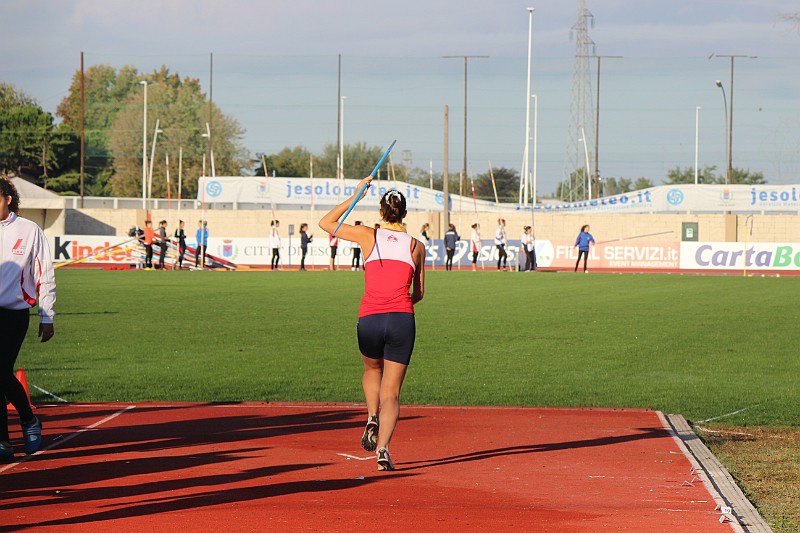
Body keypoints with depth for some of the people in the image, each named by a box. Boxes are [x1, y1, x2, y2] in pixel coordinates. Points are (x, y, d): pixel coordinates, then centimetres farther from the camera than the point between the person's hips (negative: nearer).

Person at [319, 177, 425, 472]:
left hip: (369, 320, 0)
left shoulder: (368, 236, 5)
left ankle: (373, 418, 7)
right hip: (402, 320, 0)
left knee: (372, 370, 31)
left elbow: (326, 223, 17)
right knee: (391, 393, 5)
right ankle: (383, 448, -16)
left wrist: (355, 195, 18)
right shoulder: (416, 246, 10)